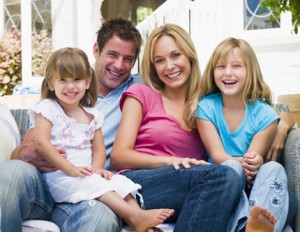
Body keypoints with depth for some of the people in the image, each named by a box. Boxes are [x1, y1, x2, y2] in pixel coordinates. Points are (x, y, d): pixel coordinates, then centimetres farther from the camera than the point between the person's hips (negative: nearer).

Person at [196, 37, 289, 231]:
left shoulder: (265, 115, -2)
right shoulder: (206, 107, 0)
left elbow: (253, 160, -7)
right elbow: (217, 155, -9)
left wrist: (254, 164, -35)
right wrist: (242, 163, -32)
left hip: (253, 184, 1)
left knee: (274, 169, -31)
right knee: (232, 167, -32)